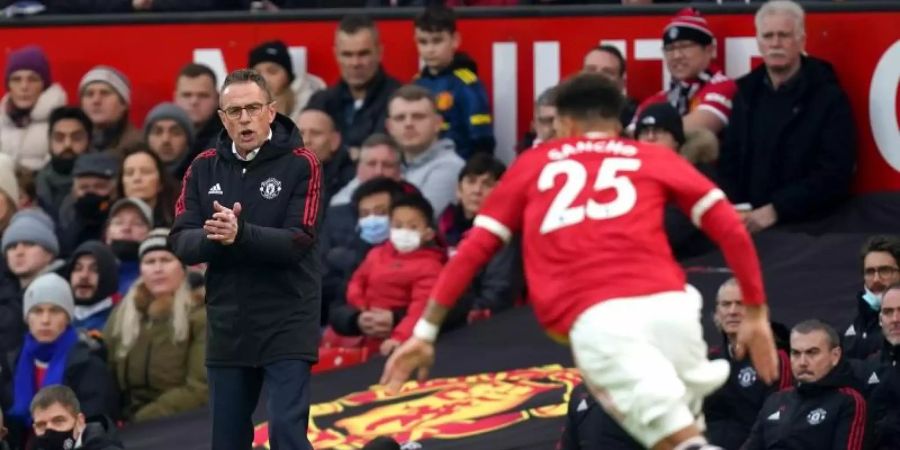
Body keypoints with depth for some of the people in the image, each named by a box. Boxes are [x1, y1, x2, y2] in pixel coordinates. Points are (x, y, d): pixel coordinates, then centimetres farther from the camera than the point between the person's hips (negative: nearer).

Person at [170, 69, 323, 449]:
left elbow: (298, 242, -16)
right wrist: (213, 237, -23)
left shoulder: (301, 165, -7)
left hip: (287, 327, -5)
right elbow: (182, 244, -1)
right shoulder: (203, 169, 6)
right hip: (227, 327, 5)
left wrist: (240, 234, -32)